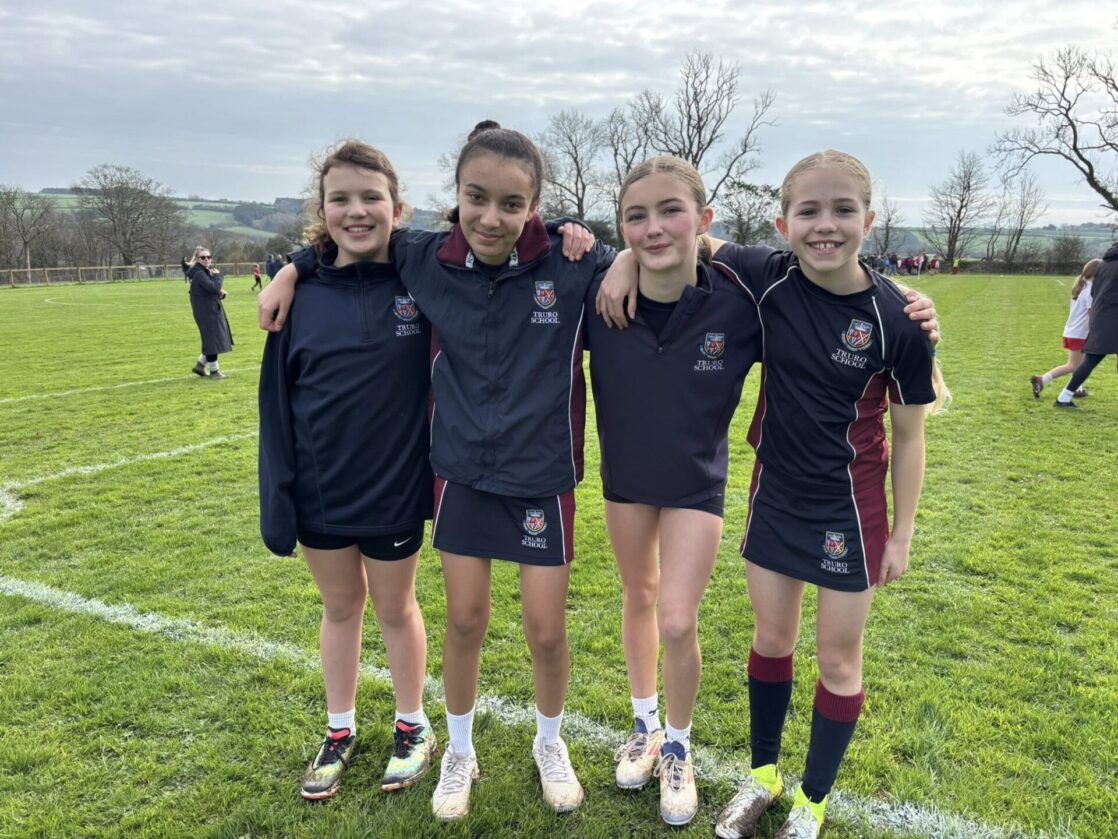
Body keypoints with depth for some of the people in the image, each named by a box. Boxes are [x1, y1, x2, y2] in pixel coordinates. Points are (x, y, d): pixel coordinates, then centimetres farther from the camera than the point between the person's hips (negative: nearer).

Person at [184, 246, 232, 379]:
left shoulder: (206, 271, 13)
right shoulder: (199, 274, -18)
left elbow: (214, 289, 17)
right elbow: (213, 287, -30)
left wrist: (220, 293, -4)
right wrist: (218, 275, -14)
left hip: (212, 309, 10)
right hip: (206, 311, -10)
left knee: (212, 339, 15)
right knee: (213, 340, -3)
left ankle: (200, 365, 25)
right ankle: (214, 371, 8)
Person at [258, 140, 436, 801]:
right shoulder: (302, 293, -5)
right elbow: (277, 400, -1)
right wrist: (277, 499, -2)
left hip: (395, 491, -2)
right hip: (320, 494, 2)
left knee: (395, 608, 16)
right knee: (340, 608, 19)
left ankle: (413, 727, 39)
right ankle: (341, 730, 41)